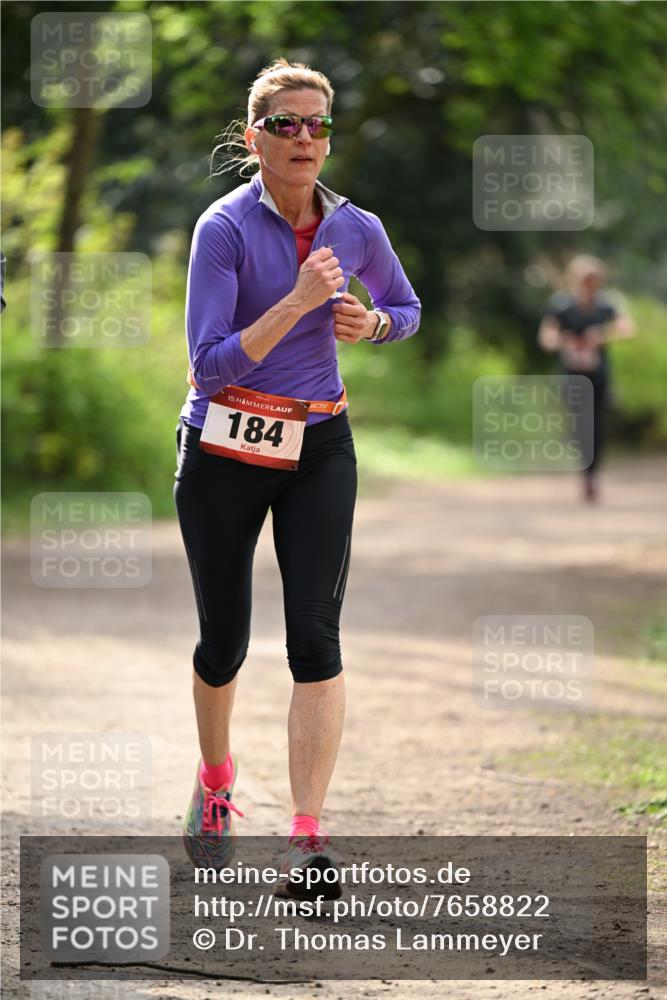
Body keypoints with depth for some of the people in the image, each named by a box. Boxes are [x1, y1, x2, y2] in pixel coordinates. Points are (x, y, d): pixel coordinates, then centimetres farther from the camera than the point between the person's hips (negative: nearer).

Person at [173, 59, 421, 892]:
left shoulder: (355, 227, 0)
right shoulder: (225, 227, -13)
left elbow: (407, 309, 19)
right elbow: (212, 364, -19)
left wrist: (368, 322, -3)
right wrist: (300, 301, -26)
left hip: (318, 449, 2)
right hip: (223, 453, -2)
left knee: (315, 636, -12)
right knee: (225, 638, 9)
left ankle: (306, 837, -16)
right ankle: (215, 776, 39)